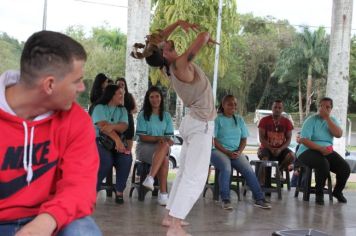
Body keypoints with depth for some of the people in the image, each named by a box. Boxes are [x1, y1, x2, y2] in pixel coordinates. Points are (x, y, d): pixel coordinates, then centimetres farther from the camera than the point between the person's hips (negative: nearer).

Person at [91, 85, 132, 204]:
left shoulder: (122, 110, 16)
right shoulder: (99, 108, 1)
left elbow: (124, 126, -3)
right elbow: (103, 126, -16)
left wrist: (112, 126, -25)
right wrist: (117, 139, -30)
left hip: (117, 141, 4)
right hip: (99, 140, -4)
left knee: (126, 159, -28)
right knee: (107, 160, -34)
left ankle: (120, 191, -13)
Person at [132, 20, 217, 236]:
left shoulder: (168, 66, 0)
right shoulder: (181, 64, -23)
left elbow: (160, 38, 16)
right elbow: (202, 37, -27)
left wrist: (178, 23, 5)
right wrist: (208, 37, -4)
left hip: (194, 122, 9)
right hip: (201, 125, -9)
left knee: (185, 172, 16)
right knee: (195, 176, -9)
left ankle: (171, 216, 23)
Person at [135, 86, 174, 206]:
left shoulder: (166, 116, 14)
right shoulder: (143, 115, 4)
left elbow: (168, 136, 8)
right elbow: (142, 137, -4)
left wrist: (167, 140, -17)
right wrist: (158, 138, -19)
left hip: (162, 148, 3)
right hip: (144, 147, -3)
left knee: (165, 146, -37)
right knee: (164, 159, -35)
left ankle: (150, 178, -43)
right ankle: (163, 193, -36)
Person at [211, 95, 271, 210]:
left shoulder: (239, 119, 15)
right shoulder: (217, 119, 0)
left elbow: (244, 139, 13)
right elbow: (213, 140, -7)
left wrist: (239, 152, -6)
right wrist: (227, 152, -16)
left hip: (236, 152, 4)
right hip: (218, 151, -4)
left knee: (249, 170, -20)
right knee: (226, 168, -34)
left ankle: (259, 199, -17)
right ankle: (225, 200, -29)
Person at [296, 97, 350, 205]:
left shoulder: (332, 120, 10)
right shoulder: (311, 120, -6)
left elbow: (338, 134, -9)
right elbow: (303, 140, -15)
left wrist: (327, 118, -14)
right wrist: (321, 148, -26)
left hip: (327, 151, 5)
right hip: (309, 151, -5)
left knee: (345, 168, -15)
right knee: (324, 164, -36)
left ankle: (337, 191, 15)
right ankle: (319, 193, -13)